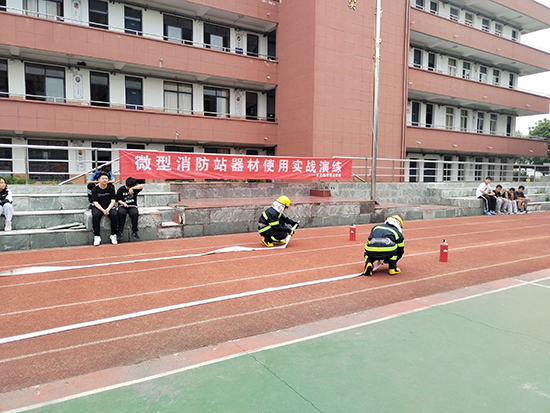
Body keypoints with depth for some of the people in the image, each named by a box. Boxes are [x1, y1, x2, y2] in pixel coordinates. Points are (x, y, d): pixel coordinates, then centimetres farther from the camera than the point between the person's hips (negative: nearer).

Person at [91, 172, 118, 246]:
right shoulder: (95, 190, 0)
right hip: (98, 207, -1)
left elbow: (113, 201, -2)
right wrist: (103, 210, -23)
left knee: (114, 215, -30)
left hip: (109, 206, 1)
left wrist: (107, 209, -20)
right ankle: (97, 237, -24)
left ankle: (113, 235, -17)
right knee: (95, 215, -33)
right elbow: (95, 203, -7)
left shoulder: (111, 188, 3)